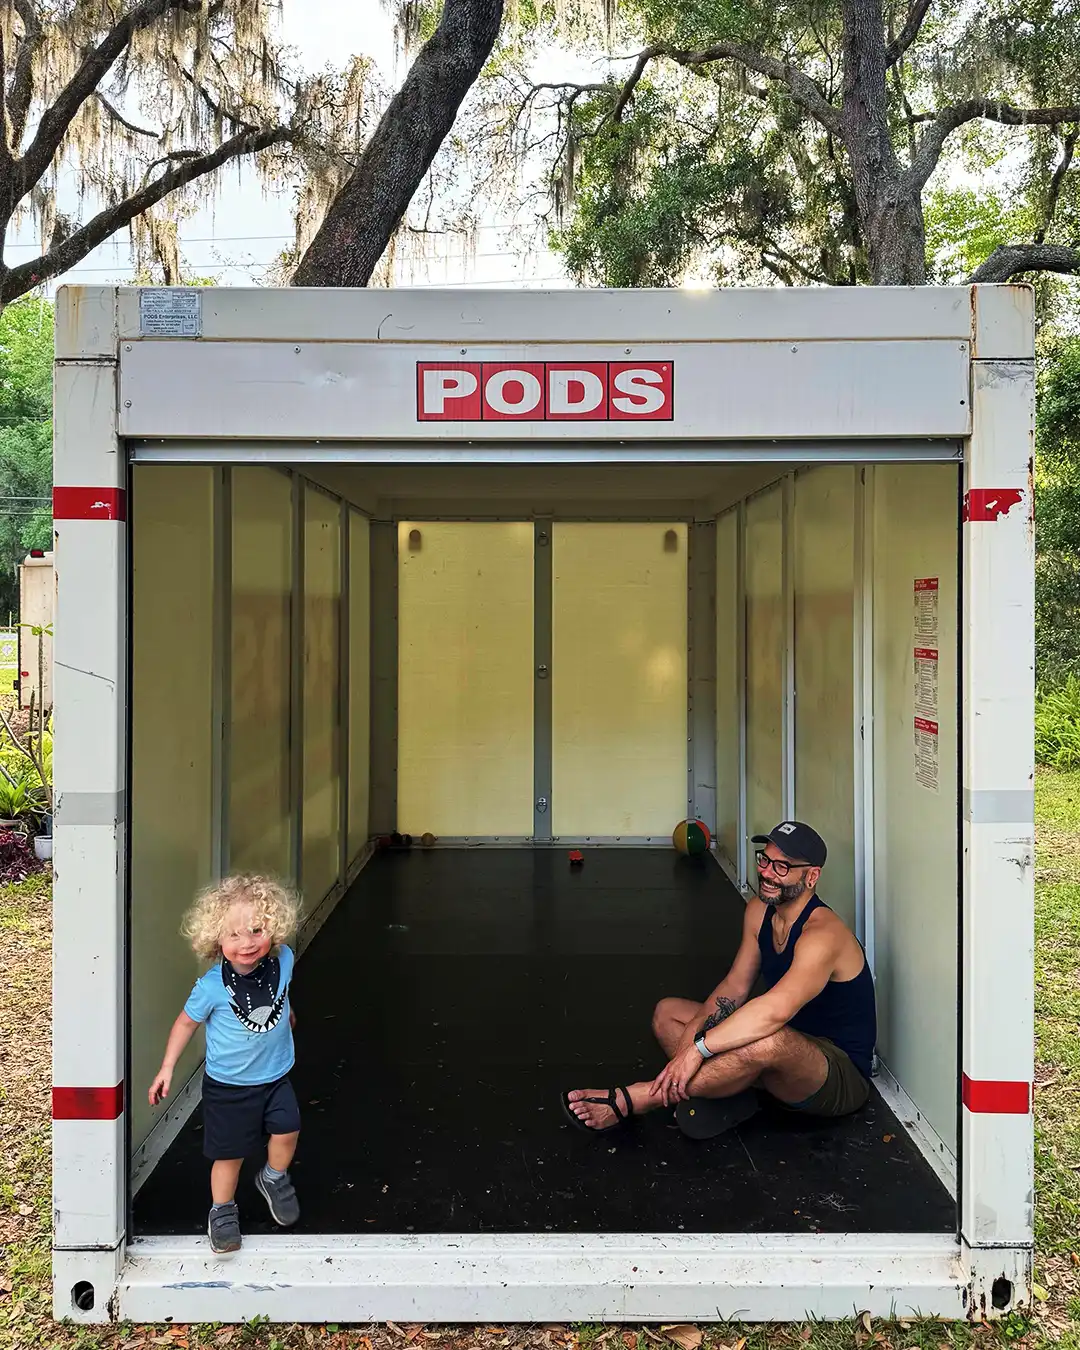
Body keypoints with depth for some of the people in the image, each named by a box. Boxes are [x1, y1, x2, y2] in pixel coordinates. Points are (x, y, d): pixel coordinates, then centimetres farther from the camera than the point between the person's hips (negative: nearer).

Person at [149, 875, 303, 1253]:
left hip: (275, 1074, 3)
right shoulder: (212, 987, -25)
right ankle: (222, 1210, 36)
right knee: (229, 1153, 8)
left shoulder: (283, 960, -16)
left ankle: (274, 1179, 23)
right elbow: (186, 1022, -6)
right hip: (228, 1084, -2)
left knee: (286, 1131, -10)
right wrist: (167, 1068, -4)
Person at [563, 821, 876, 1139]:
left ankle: (630, 1100, -33)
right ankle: (729, 1096, -21)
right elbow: (735, 986, 4)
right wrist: (692, 1032, -12)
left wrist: (698, 1047, -40)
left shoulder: (822, 934, -26)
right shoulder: (759, 911, 1)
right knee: (667, 1012, 5)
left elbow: (775, 1011, -41)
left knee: (768, 1041, -43)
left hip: (843, 1076, -9)